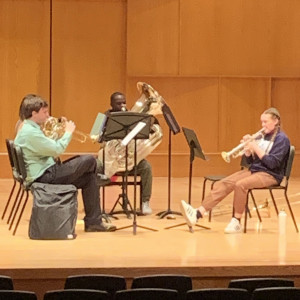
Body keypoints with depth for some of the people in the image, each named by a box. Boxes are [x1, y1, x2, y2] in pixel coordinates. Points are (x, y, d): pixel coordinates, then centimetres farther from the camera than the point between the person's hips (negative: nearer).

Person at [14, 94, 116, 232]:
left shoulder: (28, 129, 15)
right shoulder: (31, 132, -20)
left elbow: (48, 148, 21)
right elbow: (56, 150, -21)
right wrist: (68, 132, -8)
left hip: (47, 172, 11)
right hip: (45, 175, -11)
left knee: (88, 178, 10)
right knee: (89, 160, -9)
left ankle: (93, 221, 11)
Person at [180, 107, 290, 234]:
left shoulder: (282, 139, -6)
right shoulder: (263, 136, 15)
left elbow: (273, 163, -18)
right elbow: (249, 160, 14)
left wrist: (256, 148, -19)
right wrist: (247, 148, -5)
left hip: (271, 175, -7)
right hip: (254, 170, 7)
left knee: (240, 184, -33)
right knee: (223, 184, -15)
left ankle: (236, 222, -22)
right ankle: (198, 213, -27)